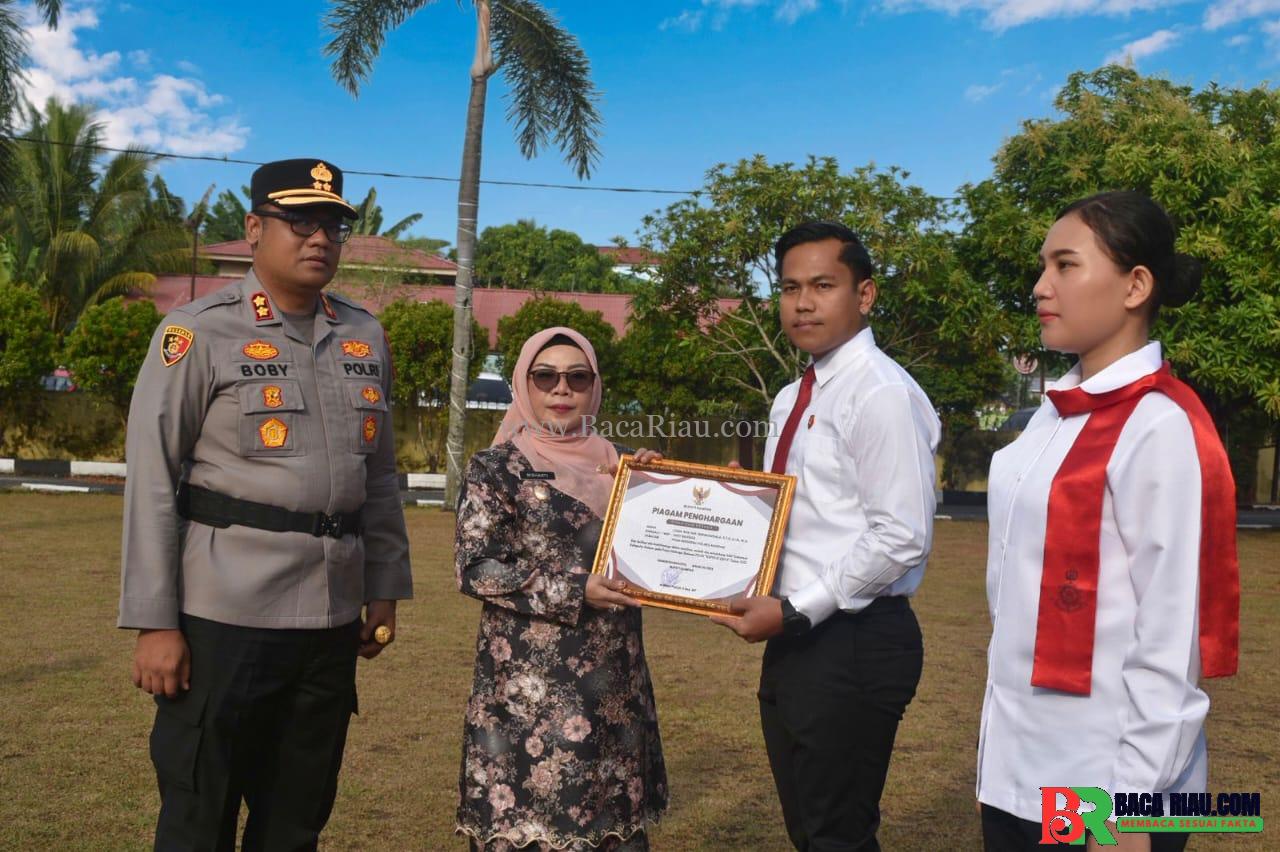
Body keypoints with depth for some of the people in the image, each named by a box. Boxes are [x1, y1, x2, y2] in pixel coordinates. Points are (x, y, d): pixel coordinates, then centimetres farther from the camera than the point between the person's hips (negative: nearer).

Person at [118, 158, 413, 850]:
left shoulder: (366, 338, 9)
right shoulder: (198, 332, -7)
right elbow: (152, 485, -9)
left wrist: (384, 590, 12)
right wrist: (154, 624, -11)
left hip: (333, 621, 5)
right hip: (223, 618, -5)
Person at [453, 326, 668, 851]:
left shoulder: (617, 464, 11)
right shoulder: (497, 467, -3)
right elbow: (474, 569, -11)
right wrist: (575, 591, -18)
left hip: (614, 681, 5)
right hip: (532, 685, -5)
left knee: (615, 810, 11)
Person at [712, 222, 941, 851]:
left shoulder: (883, 393, -15)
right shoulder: (791, 399, 13)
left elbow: (901, 536, -20)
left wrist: (796, 611, -18)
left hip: (853, 642, -9)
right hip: (794, 639, 9)